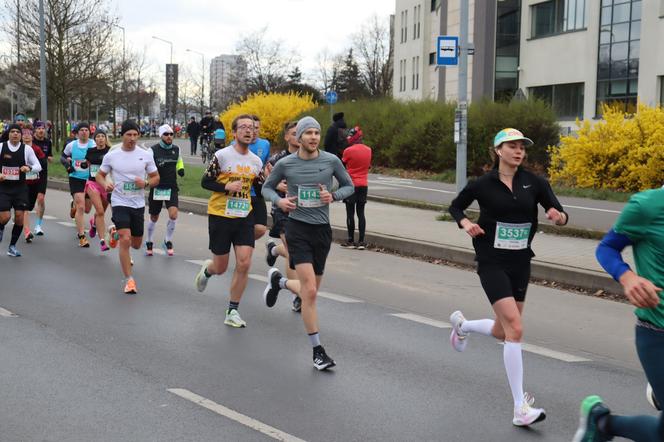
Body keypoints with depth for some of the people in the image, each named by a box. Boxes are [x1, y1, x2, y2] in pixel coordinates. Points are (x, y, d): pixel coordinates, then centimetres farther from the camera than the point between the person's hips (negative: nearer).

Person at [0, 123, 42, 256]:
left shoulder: (27, 149, -1)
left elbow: (38, 166, 1)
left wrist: (29, 168, -20)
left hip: (20, 187, 1)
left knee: (19, 216, -4)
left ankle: (12, 246, 13)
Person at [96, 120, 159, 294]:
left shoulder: (146, 155, -1)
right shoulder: (111, 156, -4)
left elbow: (156, 178, 6)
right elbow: (100, 175, 8)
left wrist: (146, 183, -16)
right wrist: (105, 184, -15)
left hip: (138, 204, 3)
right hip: (120, 203, -3)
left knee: (136, 244, 14)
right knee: (125, 241, -17)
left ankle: (116, 233, 47)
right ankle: (129, 280, -7)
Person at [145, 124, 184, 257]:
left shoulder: (176, 149, 2)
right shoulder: (153, 150, -10)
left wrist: (180, 169, 2)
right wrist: (156, 166, -25)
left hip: (171, 187, 2)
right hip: (157, 188, -2)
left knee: (173, 214, -15)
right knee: (154, 217, 10)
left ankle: (168, 241, 7)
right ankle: (149, 243, 33)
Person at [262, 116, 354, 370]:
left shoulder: (331, 161, 0)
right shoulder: (286, 164, -3)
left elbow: (349, 186, 12)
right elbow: (267, 187, 12)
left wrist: (333, 196, -9)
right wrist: (278, 200, -9)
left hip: (322, 229, 3)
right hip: (297, 228, -3)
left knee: (310, 291, 15)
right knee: (310, 292, -15)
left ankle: (279, 282, 48)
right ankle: (317, 351, -6)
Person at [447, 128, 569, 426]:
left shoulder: (534, 182, 0)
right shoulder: (483, 185, -5)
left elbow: (560, 216, -2)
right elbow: (455, 207, 11)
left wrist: (558, 216, -24)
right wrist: (465, 223, -8)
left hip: (520, 264, 5)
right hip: (492, 264, -5)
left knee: (503, 331, 16)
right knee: (515, 329, -17)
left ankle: (461, 325, 51)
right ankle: (520, 409, -15)